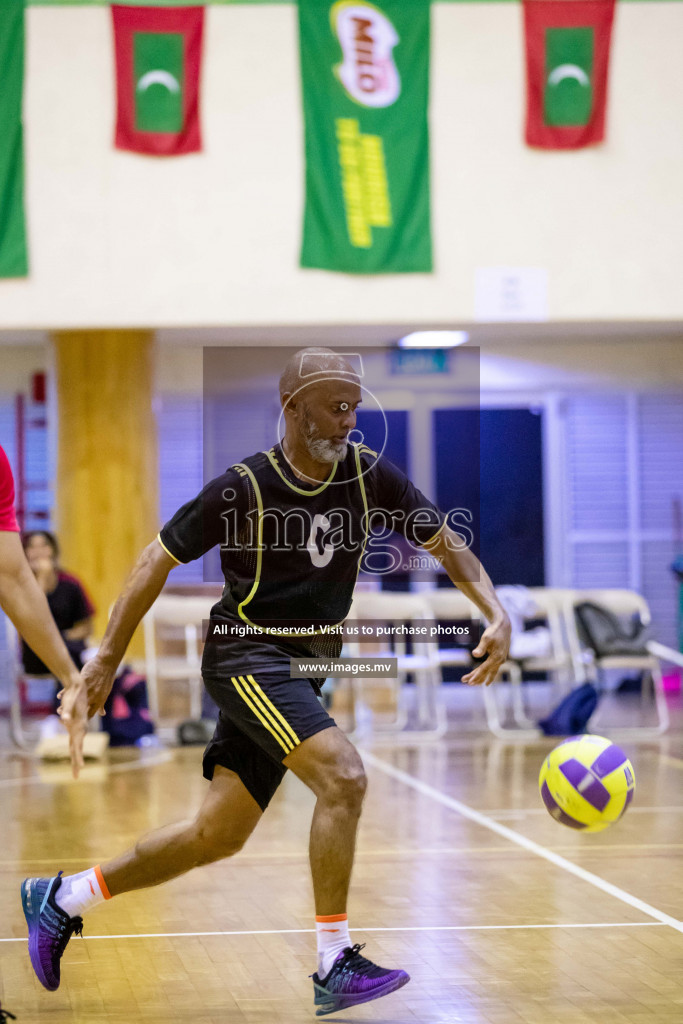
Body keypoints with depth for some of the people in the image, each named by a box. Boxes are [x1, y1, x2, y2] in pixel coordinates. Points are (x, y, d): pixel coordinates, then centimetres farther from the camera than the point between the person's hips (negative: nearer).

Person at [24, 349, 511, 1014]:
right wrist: (106, 659, -5)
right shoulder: (243, 488, -14)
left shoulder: (369, 474, -2)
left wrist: (496, 615, -10)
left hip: (303, 669, 6)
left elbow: (445, 544, 6)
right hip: (245, 652, -6)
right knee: (342, 773, -26)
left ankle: (63, 898, 25)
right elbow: (159, 560, -5)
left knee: (219, 835, 9)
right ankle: (335, 966, -20)